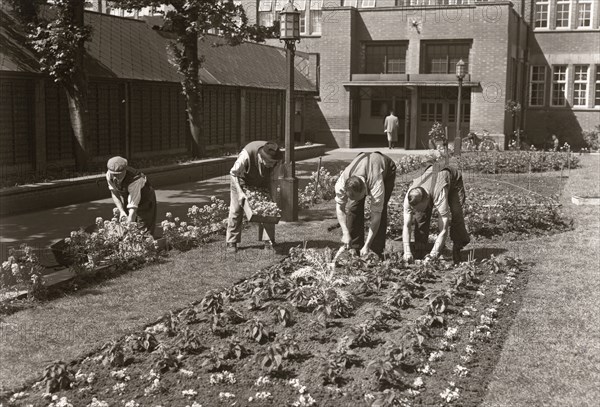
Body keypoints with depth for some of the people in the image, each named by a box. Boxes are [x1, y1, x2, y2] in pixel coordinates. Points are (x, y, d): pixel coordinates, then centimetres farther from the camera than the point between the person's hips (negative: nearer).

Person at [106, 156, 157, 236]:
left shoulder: (134, 180, -40)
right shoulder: (109, 175, -22)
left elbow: (133, 208, -41)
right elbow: (114, 194, -6)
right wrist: (121, 211, -20)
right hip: (126, 201, 6)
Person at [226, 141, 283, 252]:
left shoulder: (275, 158, -30)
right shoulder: (246, 155, -41)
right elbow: (234, 173, -26)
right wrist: (240, 193, -30)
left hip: (262, 182, 3)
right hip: (242, 180, -3)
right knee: (236, 210, -3)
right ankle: (231, 242, 6)